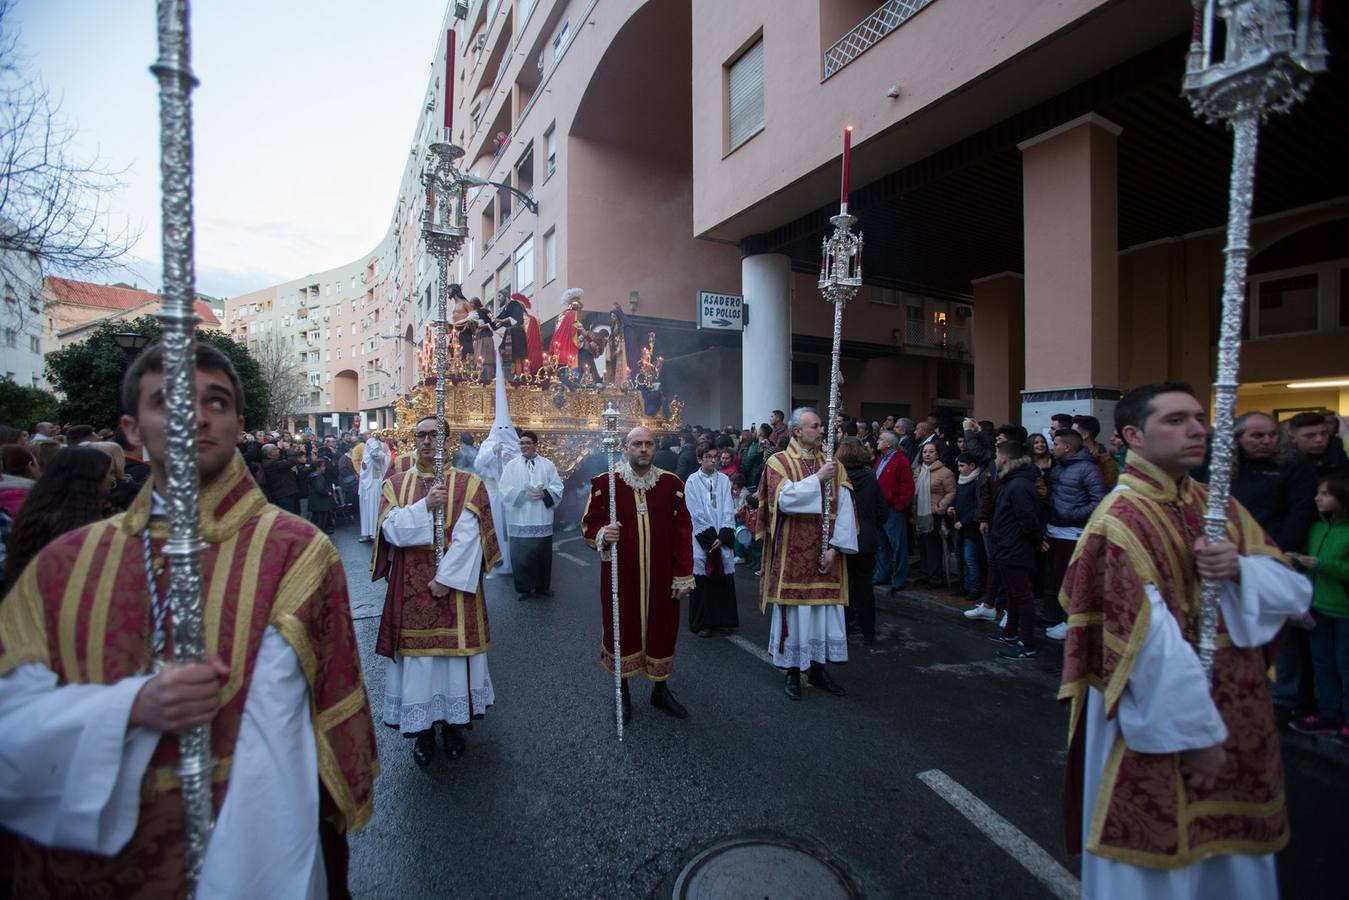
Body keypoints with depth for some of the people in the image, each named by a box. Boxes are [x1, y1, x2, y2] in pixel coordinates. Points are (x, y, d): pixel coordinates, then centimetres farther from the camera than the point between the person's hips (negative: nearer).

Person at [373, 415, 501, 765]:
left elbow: (468, 538, -11)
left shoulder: (468, 484, -3)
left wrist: (446, 578, -15)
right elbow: (391, 530, -8)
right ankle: (422, 729, 26)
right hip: (410, 589, 2)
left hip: (454, 587, -1)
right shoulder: (394, 484, 5)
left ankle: (453, 723, 28)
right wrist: (425, 506, -21)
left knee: (455, 651, 7)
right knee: (415, 654, 7)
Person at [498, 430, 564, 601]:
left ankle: (542, 587, 24)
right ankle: (523, 588, 18)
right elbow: (505, 491, -3)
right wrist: (524, 494, -17)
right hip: (519, 521, -1)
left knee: (543, 556, 9)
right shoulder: (511, 465, 5)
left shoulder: (548, 465, 7)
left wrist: (544, 494, -17)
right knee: (521, 557, 2)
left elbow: (558, 488, 1)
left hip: (542, 521, 1)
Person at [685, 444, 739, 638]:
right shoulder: (692, 481, -3)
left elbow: (728, 511, 0)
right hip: (702, 538, -2)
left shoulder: (724, 480, 5)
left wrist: (722, 536, -9)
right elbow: (696, 513, -7)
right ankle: (701, 624, 13)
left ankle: (724, 620, 20)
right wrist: (711, 538, -10)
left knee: (723, 578, 6)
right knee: (702, 580, 0)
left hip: (723, 537, 3)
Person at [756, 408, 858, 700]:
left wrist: (835, 545, -11)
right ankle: (793, 672, 21)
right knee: (794, 609, 4)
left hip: (824, 552, 4)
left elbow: (844, 507, -1)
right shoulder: (779, 462, -3)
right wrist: (818, 479, -19)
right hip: (792, 552, -4)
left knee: (826, 608, 9)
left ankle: (818, 668, 26)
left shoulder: (831, 463, 7)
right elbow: (784, 500, -19)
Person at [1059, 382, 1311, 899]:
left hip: (1237, 709, 7)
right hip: (1162, 720, -7)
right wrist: (1195, 731, -16)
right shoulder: (1121, 521, -20)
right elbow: (1149, 642, -21)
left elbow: (1294, 589, 4)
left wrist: (1239, 568, -17)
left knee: (1230, 847, 22)